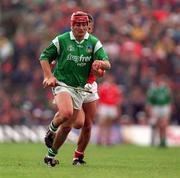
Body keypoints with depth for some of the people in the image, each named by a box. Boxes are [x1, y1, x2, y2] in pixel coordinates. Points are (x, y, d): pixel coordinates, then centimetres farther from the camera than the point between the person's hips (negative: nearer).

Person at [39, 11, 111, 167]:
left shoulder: (94, 42, 1)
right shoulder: (61, 40, -4)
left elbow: (107, 64, -6)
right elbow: (44, 56, 4)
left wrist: (101, 63, -31)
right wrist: (49, 76, -9)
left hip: (80, 88, 4)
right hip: (62, 84, -4)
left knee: (67, 127, 7)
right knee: (66, 113, -33)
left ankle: (51, 154, 26)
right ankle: (51, 129, -1)